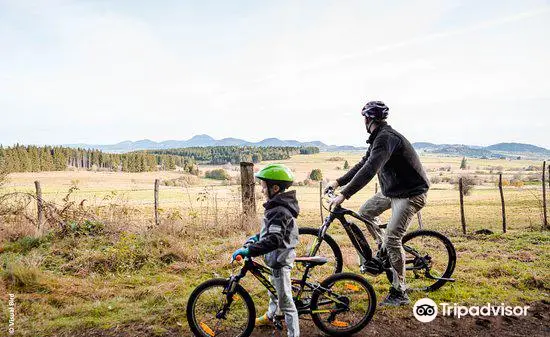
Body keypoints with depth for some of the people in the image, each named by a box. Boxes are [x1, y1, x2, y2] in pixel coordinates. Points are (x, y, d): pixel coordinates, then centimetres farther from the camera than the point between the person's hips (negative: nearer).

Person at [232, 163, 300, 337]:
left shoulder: (279, 211, -28)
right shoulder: (277, 205, 5)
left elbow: (274, 240, -38)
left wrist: (249, 250, -40)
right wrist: (256, 237, 11)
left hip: (280, 259, -11)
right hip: (278, 257, 11)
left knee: (285, 301, -2)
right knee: (273, 289, 32)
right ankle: (270, 316, 55)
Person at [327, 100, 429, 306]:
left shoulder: (386, 138, -25)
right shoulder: (379, 138, 8)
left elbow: (369, 170, -37)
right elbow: (363, 164, 13)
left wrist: (344, 194, -39)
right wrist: (338, 182, 9)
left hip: (410, 193, -10)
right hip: (392, 189, 10)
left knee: (392, 238, -14)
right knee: (365, 212, 14)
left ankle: (399, 293, -3)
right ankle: (383, 253, 26)